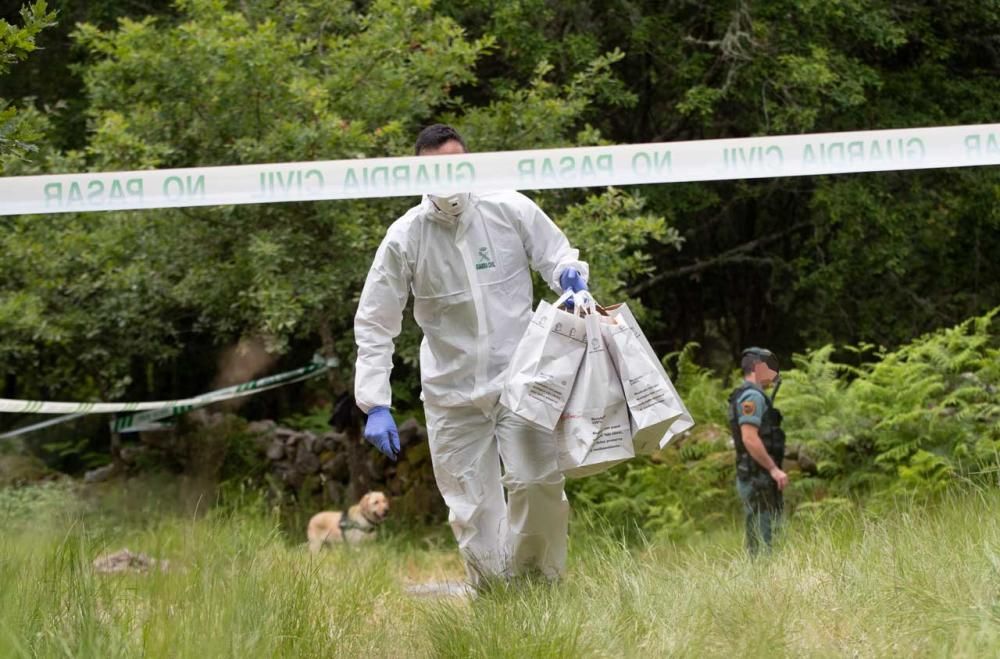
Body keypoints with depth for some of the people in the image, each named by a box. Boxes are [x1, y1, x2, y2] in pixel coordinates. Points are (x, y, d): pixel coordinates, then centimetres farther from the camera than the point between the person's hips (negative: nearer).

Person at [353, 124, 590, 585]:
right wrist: (375, 405, -10)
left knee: (538, 481, -16)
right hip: (451, 392, 0)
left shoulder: (511, 210, -3)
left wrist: (569, 274, -12)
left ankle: (537, 579, 3)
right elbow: (373, 327, -1)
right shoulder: (404, 239, -5)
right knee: (471, 510, 0)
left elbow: (556, 254, 14)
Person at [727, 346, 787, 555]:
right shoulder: (752, 396, -13)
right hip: (758, 479, -10)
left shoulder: (746, 396, 19)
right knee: (761, 540, -11)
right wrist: (773, 468, -22)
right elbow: (750, 438, -23)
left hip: (754, 479, 10)